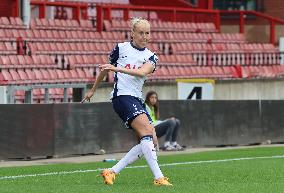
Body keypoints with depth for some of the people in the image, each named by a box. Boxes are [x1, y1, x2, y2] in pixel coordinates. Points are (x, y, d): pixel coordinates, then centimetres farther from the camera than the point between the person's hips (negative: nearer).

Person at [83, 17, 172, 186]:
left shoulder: (151, 57, 10)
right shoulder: (121, 48, 4)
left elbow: (142, 72, -13)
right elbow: (105, 69, 18)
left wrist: (118, 68, -27)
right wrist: (93, 90, 27)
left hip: (137, 100, 6)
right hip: (122, 96, -6)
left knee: (152, 141, -2)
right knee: (147, 132, -24)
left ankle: (112, 172, 1)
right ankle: (159, 177, -31)